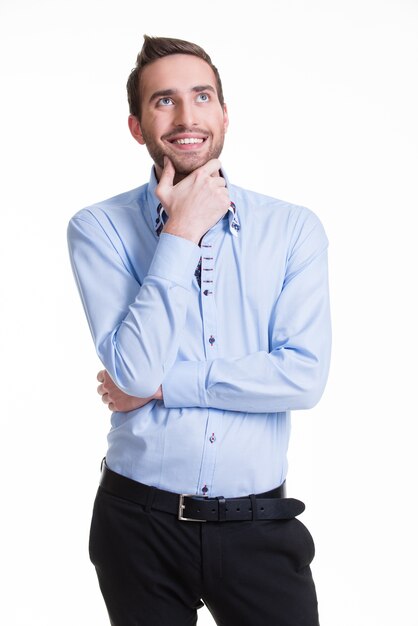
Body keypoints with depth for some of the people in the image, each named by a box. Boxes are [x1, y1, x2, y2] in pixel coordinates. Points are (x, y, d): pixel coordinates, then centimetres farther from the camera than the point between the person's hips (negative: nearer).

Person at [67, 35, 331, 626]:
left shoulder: (294, 228, -2)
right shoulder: (99, 228, -5)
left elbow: (305, 376, -11)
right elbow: (135, 371, -16)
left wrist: (165, 383, -13)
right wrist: (180, 234, -15)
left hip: (258, 522, 1)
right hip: (141, 522, 0)